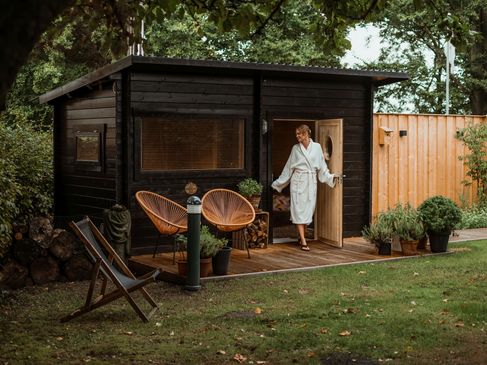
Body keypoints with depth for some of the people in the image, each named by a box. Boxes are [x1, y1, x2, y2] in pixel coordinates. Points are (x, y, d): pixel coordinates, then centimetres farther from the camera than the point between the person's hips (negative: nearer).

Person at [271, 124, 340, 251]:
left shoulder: (317, 147, 3)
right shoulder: (295, 148, 4)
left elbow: (322, 166, 9)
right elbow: (288, 168, 9)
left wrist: (331, 177, -1)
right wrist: (278, 183, 9)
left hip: (311, 182, 1)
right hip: (298, 181, -1)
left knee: (309, 209, 5)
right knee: (298, 209, -6)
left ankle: (301, 236, 21)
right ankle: (303, 241, -7)